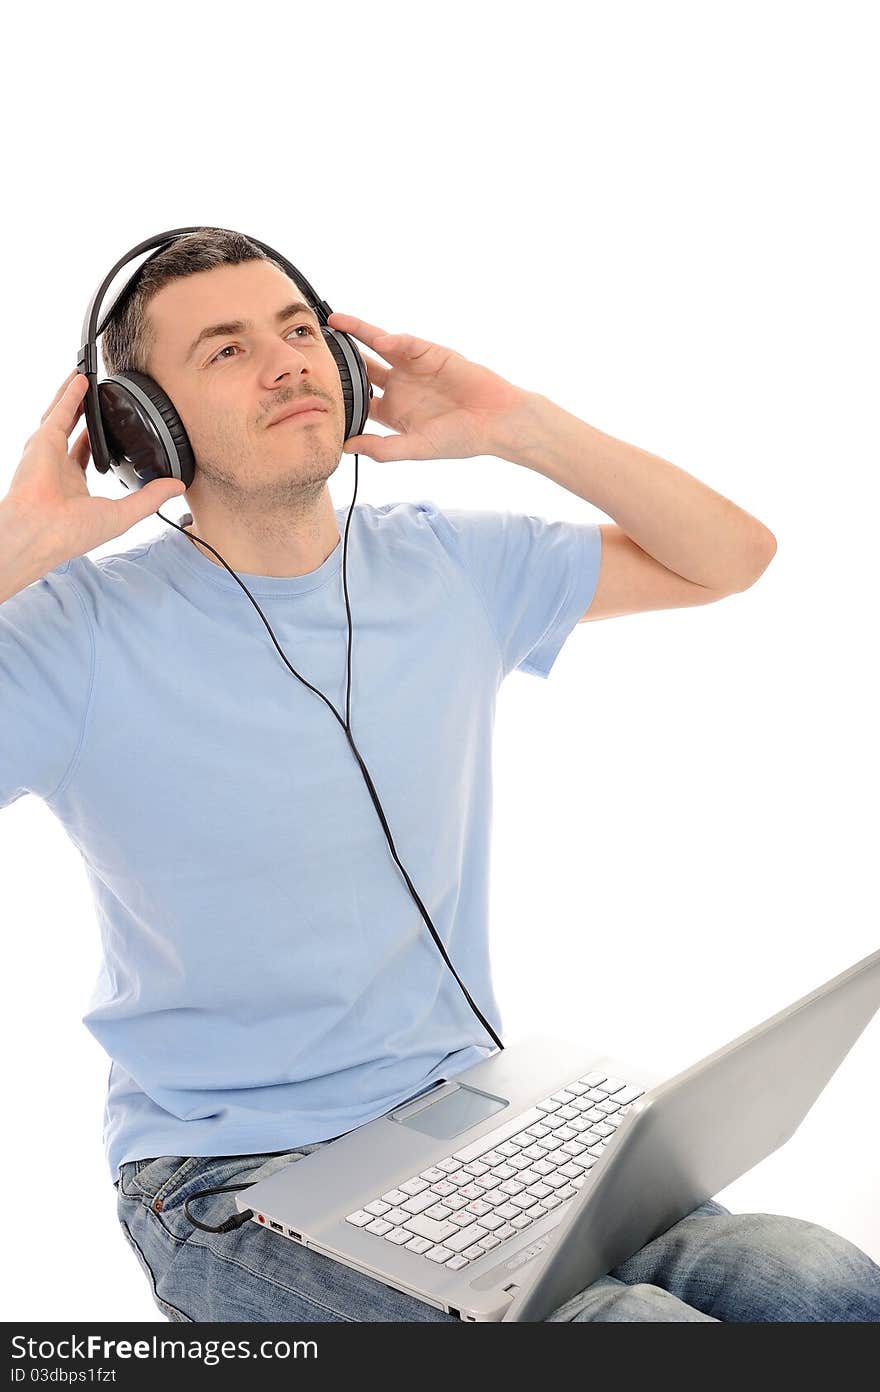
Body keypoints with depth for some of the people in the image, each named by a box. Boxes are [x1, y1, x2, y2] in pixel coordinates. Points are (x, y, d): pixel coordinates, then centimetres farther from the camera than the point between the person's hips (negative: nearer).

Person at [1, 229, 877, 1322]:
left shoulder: (447, 567, 4)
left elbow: (730, 555, 9)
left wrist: (516, 426, -1)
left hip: (468, 1105, 5)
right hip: (231, 1179, -4)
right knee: (636, 1322, -25)